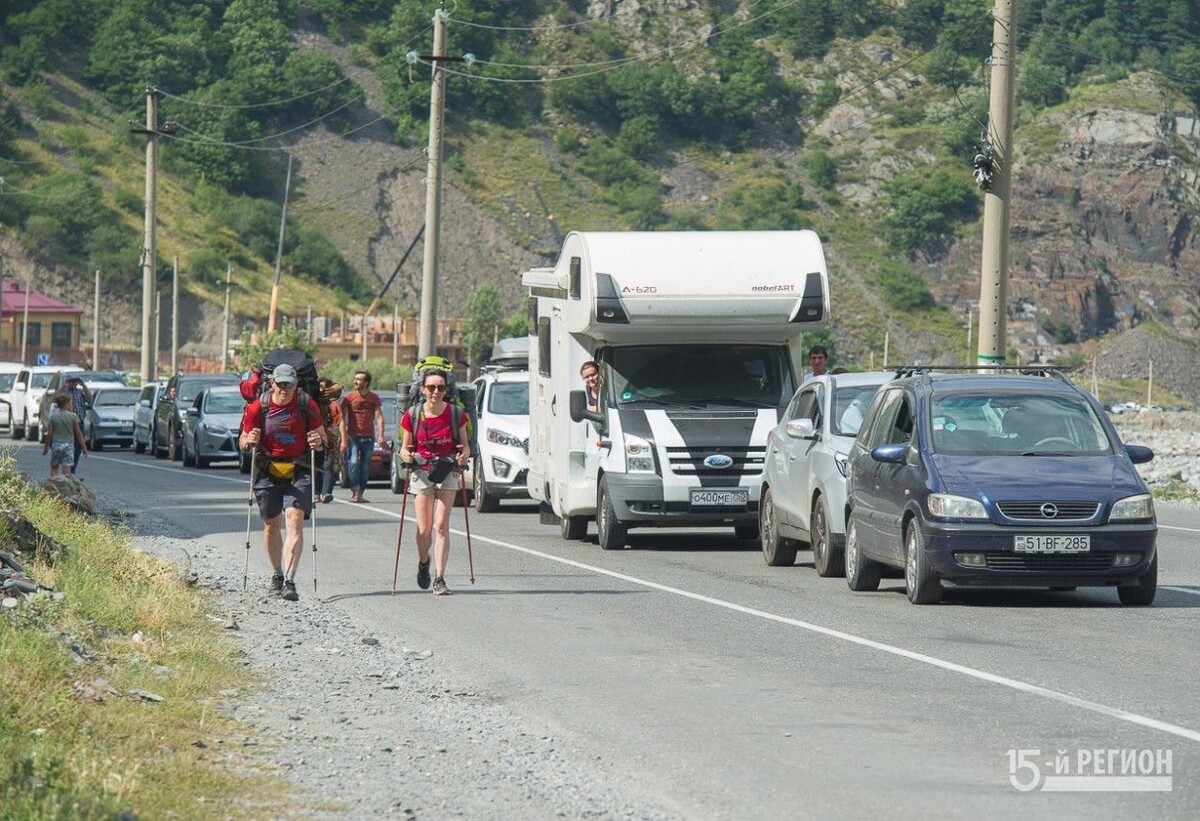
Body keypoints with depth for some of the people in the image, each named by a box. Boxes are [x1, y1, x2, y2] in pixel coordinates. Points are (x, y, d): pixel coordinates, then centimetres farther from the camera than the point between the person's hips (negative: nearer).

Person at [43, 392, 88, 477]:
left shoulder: (53, 417, -1)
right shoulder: (73, 416, -4)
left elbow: (49, 434, 0)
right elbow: (78, 433, -2)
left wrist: (46, 447, 11)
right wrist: (84, 447, 5)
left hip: (56, 445, 1)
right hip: (68, 445, -1)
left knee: (54, 468, 14)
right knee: (66, 470, -2)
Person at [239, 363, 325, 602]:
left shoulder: (308, 406, -3)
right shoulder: (258, 407, -2)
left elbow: (321, 436, 7)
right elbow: (243, 442, 6)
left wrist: (319, 442, -16)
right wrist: (249, 441, -17)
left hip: (299, 472, -2)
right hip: (268, 472, 2)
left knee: (294, 521, -16)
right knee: (272, 525, 12)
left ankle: (289, 581, -22)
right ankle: (277, 573, 34)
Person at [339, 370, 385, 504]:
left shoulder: (374, 398, 7)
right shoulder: (349, 397, 0)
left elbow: (379, 417, 1)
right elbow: (342, 419, -4)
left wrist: (380, 436, -13)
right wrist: (344, 439, -13)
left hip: (369, 437, 2)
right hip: (353, 436, -2)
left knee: (366, 466, 3)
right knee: (353, 463, -17)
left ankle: (360, 494, 8)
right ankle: (355, 490, -15)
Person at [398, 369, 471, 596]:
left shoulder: (456, 415, -3)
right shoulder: (413, 416, -3)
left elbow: (465, 445, 6)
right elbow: (405, 448, 5)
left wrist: (464, 454, -16)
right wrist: (405, 455, -17)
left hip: (447, 472, -1)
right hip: (421, 473, 1)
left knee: (441, 526, -10)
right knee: (424, 529, 0)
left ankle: (440, 579, -9)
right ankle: (423, 562, 33)